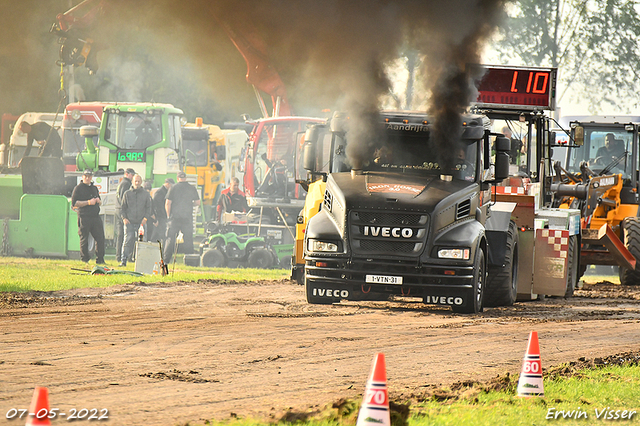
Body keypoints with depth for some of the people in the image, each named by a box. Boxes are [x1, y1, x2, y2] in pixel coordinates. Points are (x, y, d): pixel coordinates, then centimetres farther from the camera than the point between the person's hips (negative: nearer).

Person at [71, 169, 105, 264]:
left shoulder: (94, 188, 19)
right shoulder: (78, 188, 0)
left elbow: (100, 203, 28)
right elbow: (74, 203, -9)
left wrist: (98, 201, 3)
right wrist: (88, 202, -14)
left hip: (96, 216, 5)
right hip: (84, 216, -5)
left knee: (100, 238, -1)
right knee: (84, 239, 0)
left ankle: (100, 259, 5)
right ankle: (84, 259, 8)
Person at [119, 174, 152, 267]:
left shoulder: (146, 194, 12)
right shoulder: (127, 194, 11)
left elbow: (148, 208, 13)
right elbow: (123, 207, 12)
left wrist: (146, 218, -2)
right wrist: (124, 218, -2)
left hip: (141, 222, 1)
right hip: (129, 222, -1)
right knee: (128, 240, -12)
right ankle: (123, 260, -12)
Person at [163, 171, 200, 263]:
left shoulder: (173, 188, -3)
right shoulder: (192, 189, 2)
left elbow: (167, 203, -5)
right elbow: (198, 202, 6)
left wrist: (168, 215, 6)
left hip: (175, 217, -1)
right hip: (188, 218, 1)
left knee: (170, 238, 3)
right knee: (188, 239, 7)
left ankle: (166, 260, 0)